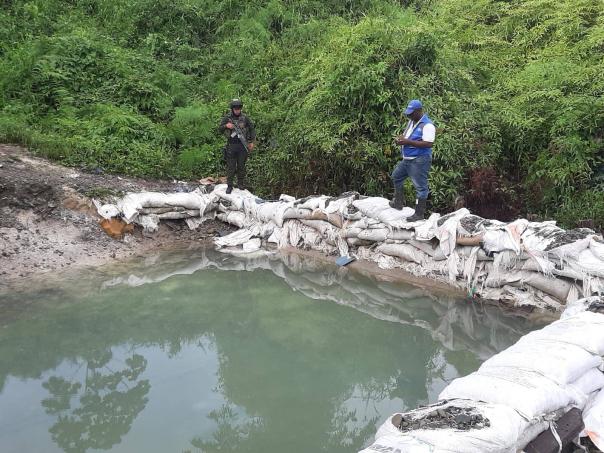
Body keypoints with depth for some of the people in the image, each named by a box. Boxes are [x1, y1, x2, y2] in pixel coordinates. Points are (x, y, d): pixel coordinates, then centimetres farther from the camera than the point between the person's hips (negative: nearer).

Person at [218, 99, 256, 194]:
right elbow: (220, 129, 6)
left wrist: (252, 142, 7)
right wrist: (226, 126, -15)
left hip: (242, 145, 1)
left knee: (241, 165, 9)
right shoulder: (227, 117, 0)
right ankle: (229, 185, 7)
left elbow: (252, 129, 11)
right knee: (231, 166, 1)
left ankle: (241, 183, 21)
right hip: (231, 145, -1)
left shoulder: (245, 117, 1)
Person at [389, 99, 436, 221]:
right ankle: (398, 202, 37)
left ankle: (419, 214, 2)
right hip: (407, 159, 10)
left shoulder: (427, 125, -18)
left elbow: (428, 144, -26)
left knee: (420, 187, -4)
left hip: (419, 161, -10)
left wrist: (408, 142, -26)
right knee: (396, 176, 23)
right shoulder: (412, 122, 12)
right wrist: (401, 138, -1)